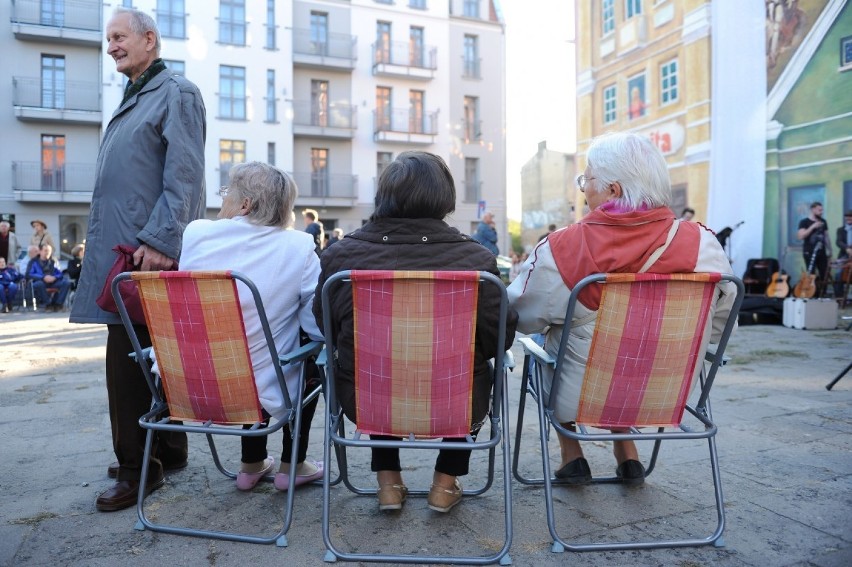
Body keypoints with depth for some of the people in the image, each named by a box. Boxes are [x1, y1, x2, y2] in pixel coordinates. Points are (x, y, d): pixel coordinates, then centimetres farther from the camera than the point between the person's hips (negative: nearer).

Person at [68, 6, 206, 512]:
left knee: (128, 357, -7)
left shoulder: (176, 93, -4)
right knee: (154, 354, 13)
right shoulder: (134, 100, 23)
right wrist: (101, 240, 20)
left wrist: (160, 239, -25)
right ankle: (168, 450, 24)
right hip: (122, 247, 9)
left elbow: (183, 175, -16)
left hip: (150, 249, -9)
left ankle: (139, 468, 5)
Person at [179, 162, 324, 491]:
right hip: (265, 394, -3)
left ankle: (252, 465, 36)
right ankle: (291, 466, 27)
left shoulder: (195, 233, -5)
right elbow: (319, 326, -14)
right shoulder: (298, 247, -14)